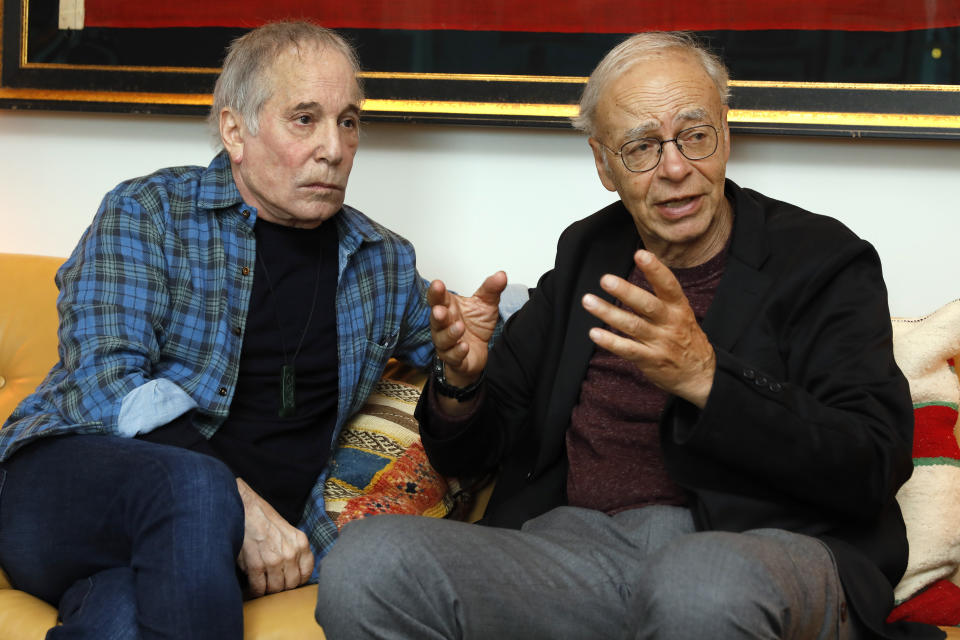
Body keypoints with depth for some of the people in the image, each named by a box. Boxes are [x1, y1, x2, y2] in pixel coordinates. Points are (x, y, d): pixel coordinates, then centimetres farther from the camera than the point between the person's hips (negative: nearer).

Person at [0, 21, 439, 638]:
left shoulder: (385, 263, 15)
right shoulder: (146, 212, 2)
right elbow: (107, 384, -10)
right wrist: (238, 503, -22)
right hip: (75, 478, 0)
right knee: (194, 488, -38)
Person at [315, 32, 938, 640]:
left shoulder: (823, 258, 6)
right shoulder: (584, 254, 19)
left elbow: (873, 467, -8)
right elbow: (468, 454, 20)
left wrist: (705, 378, -20)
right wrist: (462, 380, -4)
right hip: (574, 543, 3)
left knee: (702, 582, -41)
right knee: (368, 559, -23)